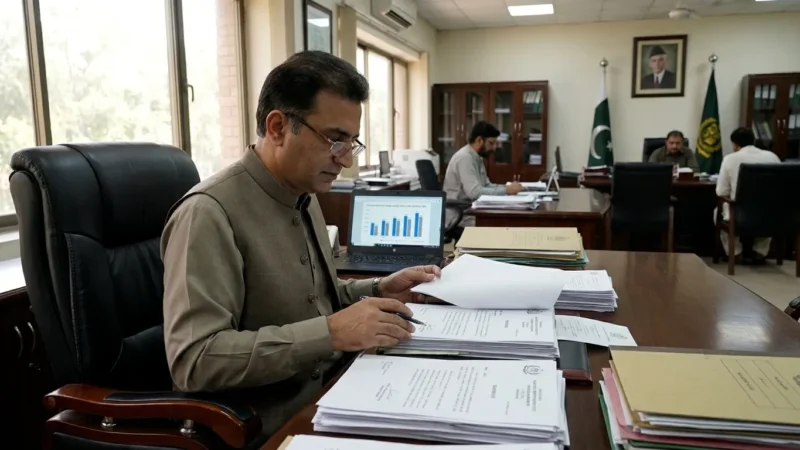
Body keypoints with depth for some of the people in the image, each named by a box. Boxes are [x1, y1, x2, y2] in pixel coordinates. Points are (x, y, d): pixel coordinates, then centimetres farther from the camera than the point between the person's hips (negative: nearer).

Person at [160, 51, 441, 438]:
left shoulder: (304, 195, 7)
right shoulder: (210, 213, -19)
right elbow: (194, 360, -24)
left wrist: (379, 291, 1)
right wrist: (330, 333, -29)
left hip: (331, 394, 8)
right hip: (274, 428, -7)